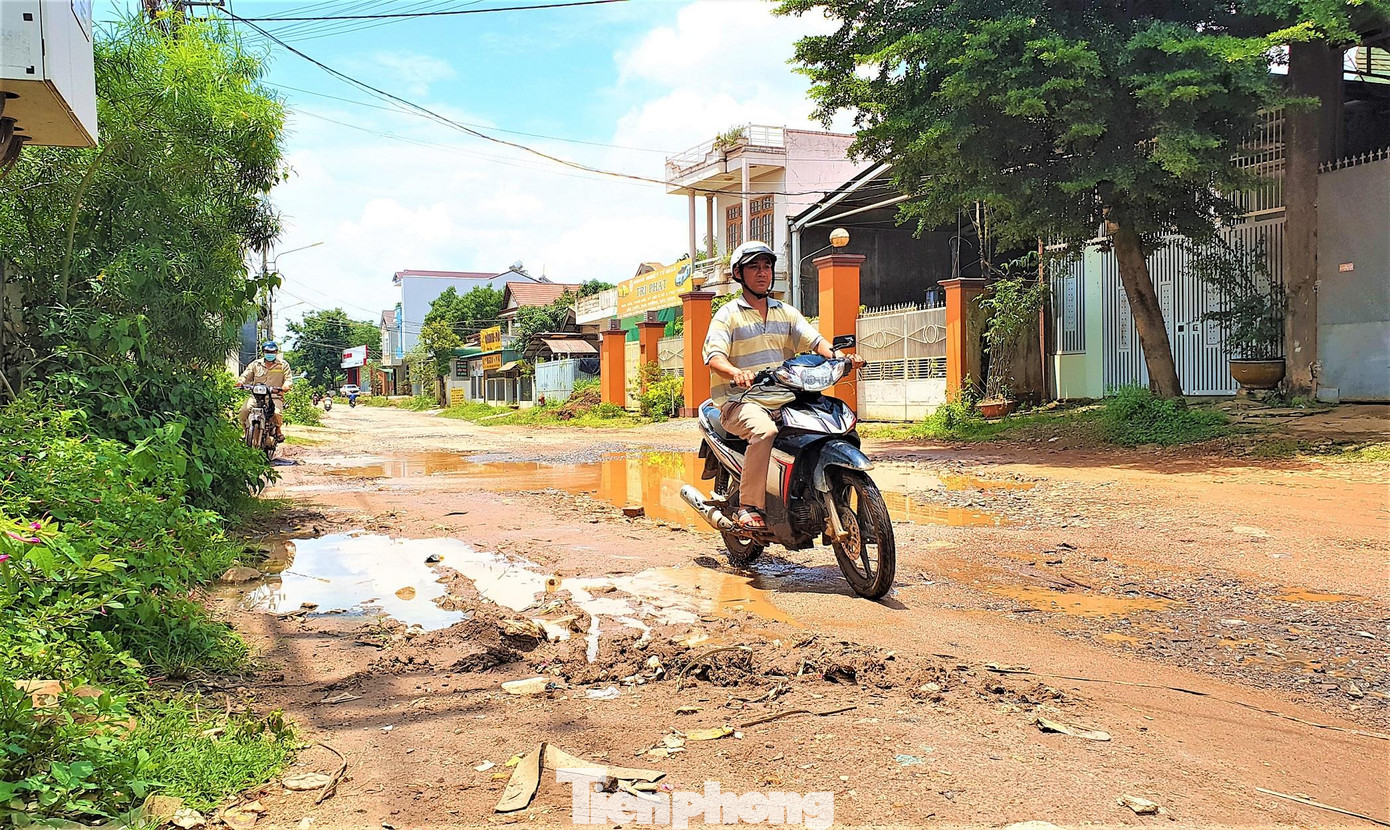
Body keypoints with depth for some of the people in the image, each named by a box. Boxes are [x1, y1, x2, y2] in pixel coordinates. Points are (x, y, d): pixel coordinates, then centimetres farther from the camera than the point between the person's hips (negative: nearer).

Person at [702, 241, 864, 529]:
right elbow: (714, 356, -11)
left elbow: (815, 340, 7)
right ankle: (749, 506, -28)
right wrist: (735, 372, -34)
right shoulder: (727, 315, 4)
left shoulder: (786, 313, 20)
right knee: (765, 430, -37)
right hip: (740, 400, -5)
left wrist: (841, 356, -15)